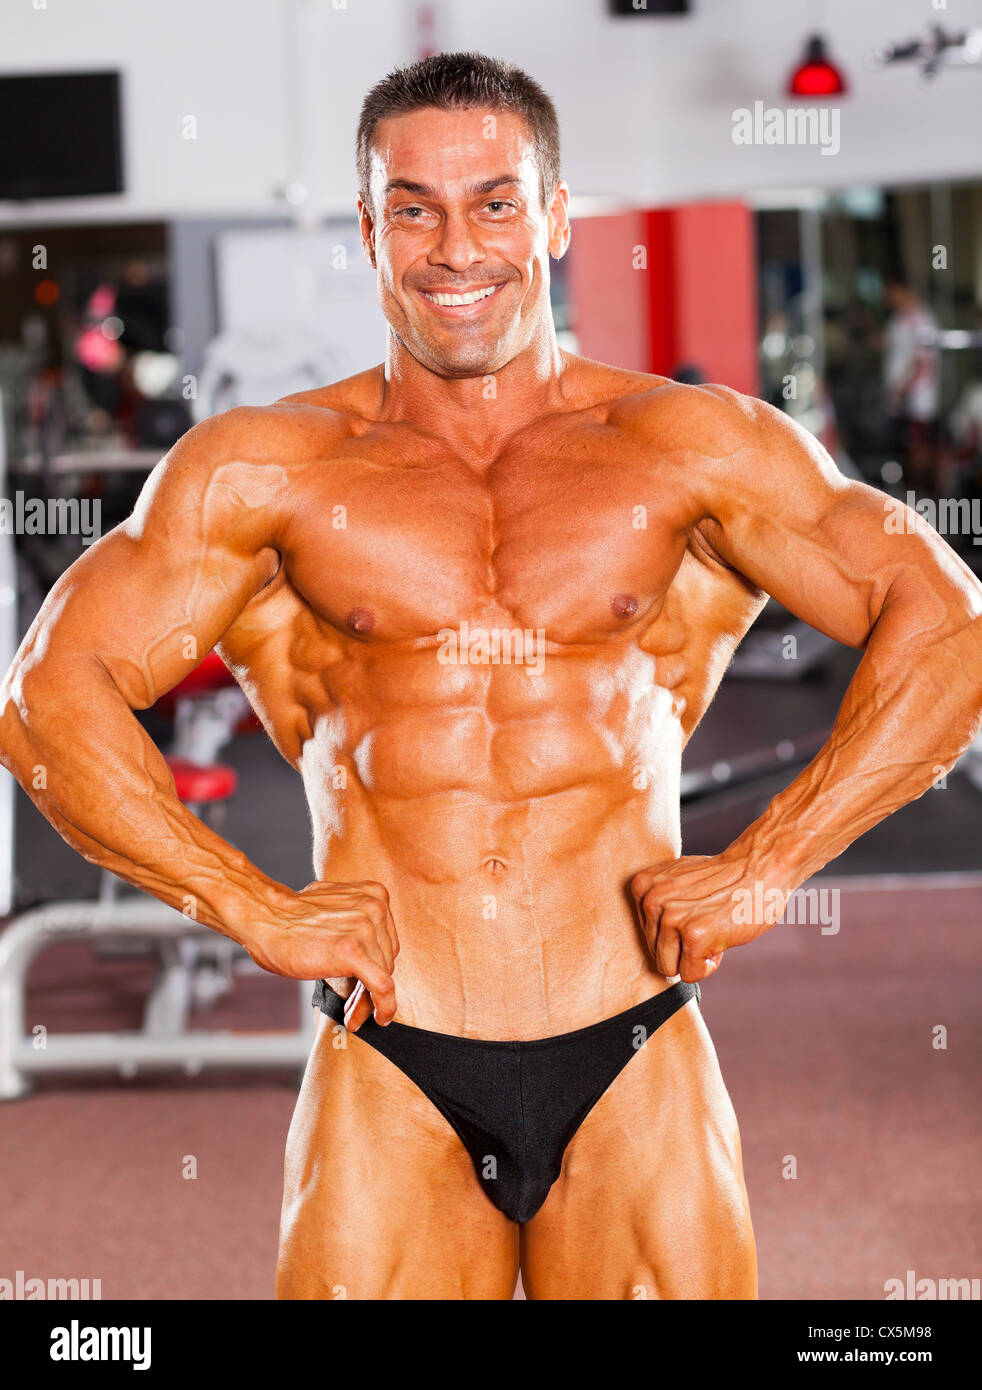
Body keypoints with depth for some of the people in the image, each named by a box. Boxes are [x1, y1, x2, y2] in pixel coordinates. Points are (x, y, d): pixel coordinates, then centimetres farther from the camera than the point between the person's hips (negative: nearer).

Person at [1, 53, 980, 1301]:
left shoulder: (692, 447, 5)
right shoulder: (262, 470, 5)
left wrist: (761, 869, -6)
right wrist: (254, 909, -8)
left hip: (635, 1072, 0)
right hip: (389, 1086, 0)